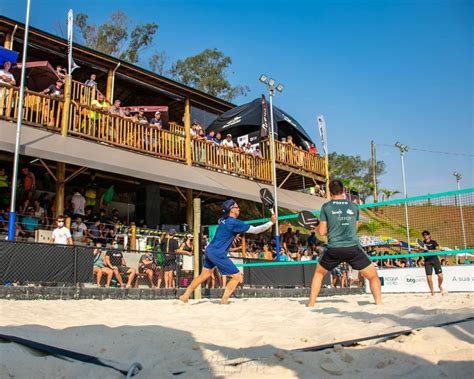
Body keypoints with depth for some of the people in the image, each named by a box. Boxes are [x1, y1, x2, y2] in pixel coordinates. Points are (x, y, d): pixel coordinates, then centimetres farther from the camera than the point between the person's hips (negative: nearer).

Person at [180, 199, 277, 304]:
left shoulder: (223, 220, 9)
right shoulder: (235, 222, -16)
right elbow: (255, 230, -14)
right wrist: (272, 222, -8)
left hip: (209, 251, 9)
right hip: (218, 254, -9)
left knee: (204, 275, 22)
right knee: (237, 277, 0)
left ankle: (185, 296, 26)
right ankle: (224, 301, -1)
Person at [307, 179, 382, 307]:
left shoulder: (326, 206, 3)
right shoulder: (354, 206, 9)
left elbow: (322, 232, 4)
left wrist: (316, 228, 26)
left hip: (334, 249, 0)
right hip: (353, 248, 0)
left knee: (319, 272, 24)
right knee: (373, 275, 15)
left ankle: (311, 304, 23)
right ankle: (379, 303, 1)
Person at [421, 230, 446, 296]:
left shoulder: (433, 242, 3)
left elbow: (437, 250, -10)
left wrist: (429, 250, -20)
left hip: (435, 259, -1)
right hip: (427, 261, 1)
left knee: (440, 275, -7)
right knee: (429, 277, -7)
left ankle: (440, 286, 25)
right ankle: (432, 291, 7)